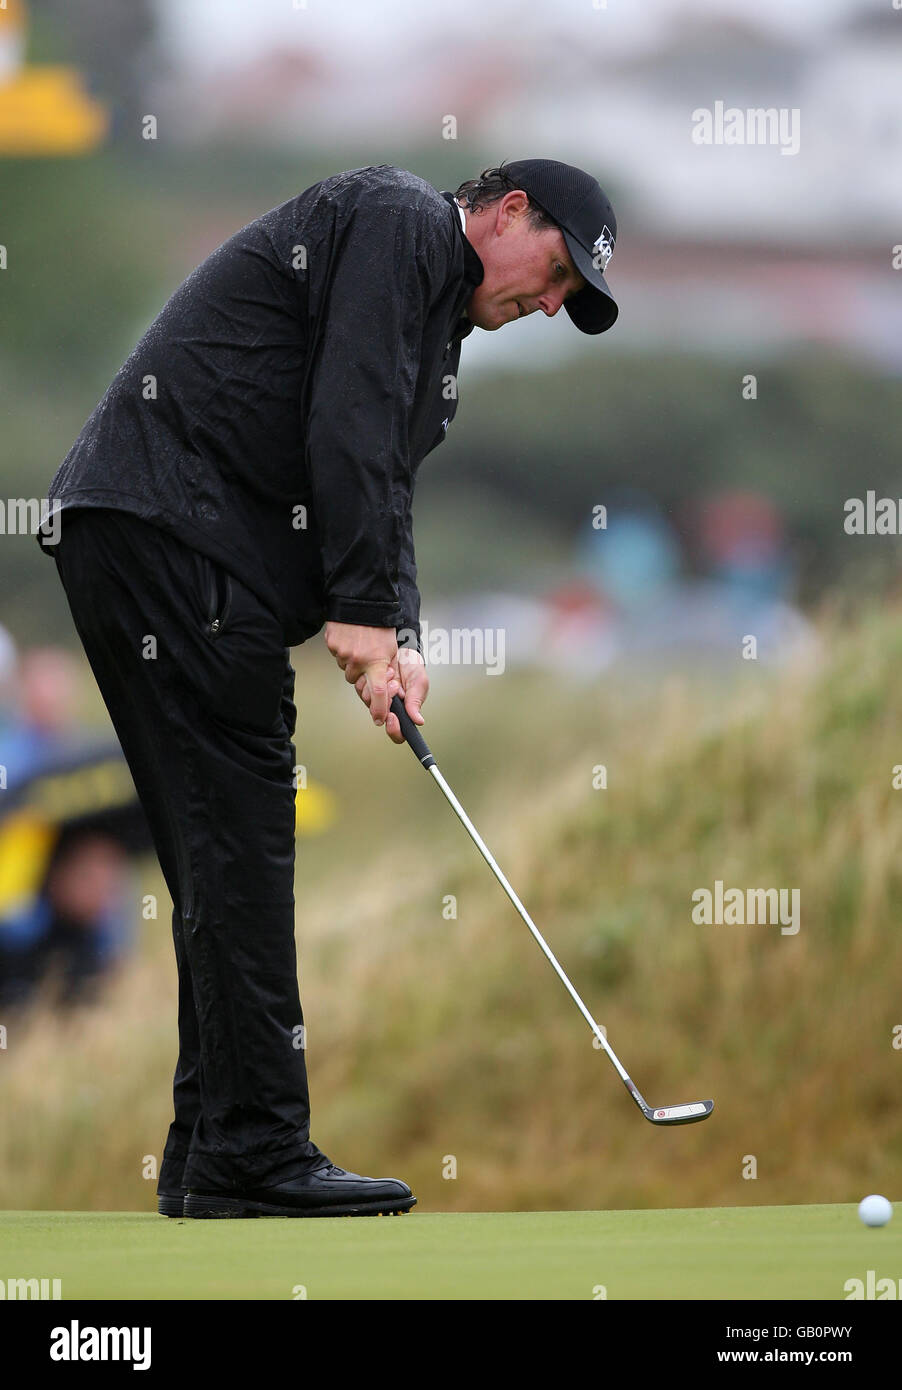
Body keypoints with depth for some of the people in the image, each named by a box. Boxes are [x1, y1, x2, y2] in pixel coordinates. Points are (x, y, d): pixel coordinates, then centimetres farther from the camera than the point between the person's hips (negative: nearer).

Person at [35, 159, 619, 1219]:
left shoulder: (436, 324, 27)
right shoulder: (402, 224, -4)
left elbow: (382, 489, 21)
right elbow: (347, 422, -15)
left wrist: (397, 639, 3)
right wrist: (366, 610, -15)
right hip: (168, 526, -11)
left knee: (231, 852, 10)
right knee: (237, 841, -12)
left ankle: (213, 1156, 13)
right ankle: (254, 1154, -13)